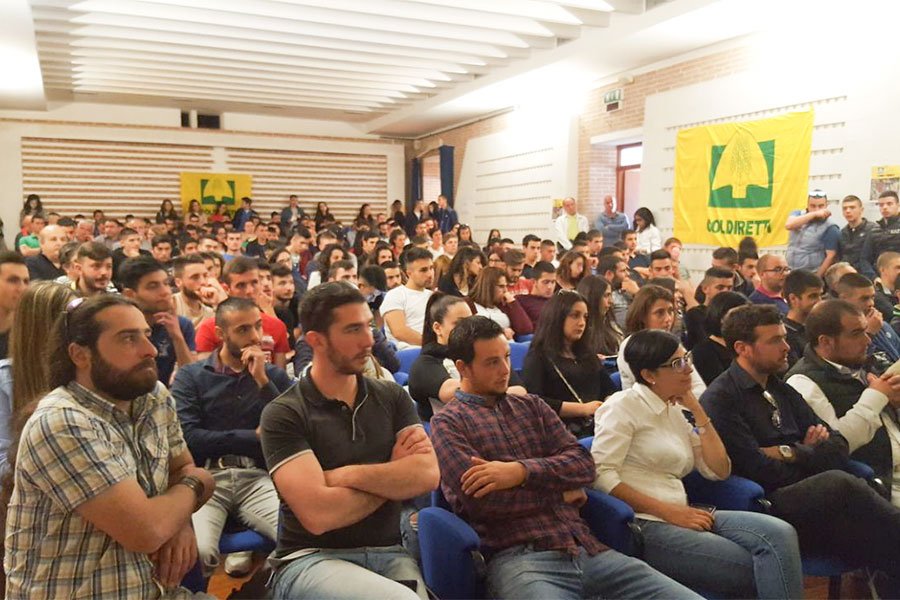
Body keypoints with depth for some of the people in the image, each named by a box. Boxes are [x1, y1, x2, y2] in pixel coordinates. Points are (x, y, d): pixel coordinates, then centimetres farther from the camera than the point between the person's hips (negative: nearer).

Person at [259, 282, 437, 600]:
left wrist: (342, 475, -13)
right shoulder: (283, 414, -7)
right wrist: (392, 475, -5)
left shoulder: (391, 397, 7)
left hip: (389, 554, 4)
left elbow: (427, 476, -7)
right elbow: (318, 514, -18)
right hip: (311, 559, -4)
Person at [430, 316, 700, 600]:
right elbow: (481, 498, -11)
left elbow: (583, 464, 6)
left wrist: (522, 471, -11)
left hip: (588, 549, 5)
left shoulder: (532, 405, 19)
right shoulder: (448, 423, 3)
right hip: (519, 559, -5)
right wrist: (559, 490, 1)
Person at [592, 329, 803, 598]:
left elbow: (719, 471, 14)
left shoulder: (675, 411, 18)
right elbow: (600, 474, -15)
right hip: (642, 524, -7)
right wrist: (668, 511, -18)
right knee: (757, 569, -18)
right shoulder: (624, 405, -5)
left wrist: (697, 411, 7)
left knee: (780, 533, -16)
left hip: (678, 515, 7)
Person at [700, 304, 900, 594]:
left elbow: (838, 446, 14)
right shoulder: (719, 400, -7)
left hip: (813, 499, 7)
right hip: (769, 508, -7)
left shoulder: (781, 390, 19)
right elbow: (762, 471, -13)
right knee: (837, 483, -33)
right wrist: (810, 455, 5)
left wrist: (791, 454, -6)